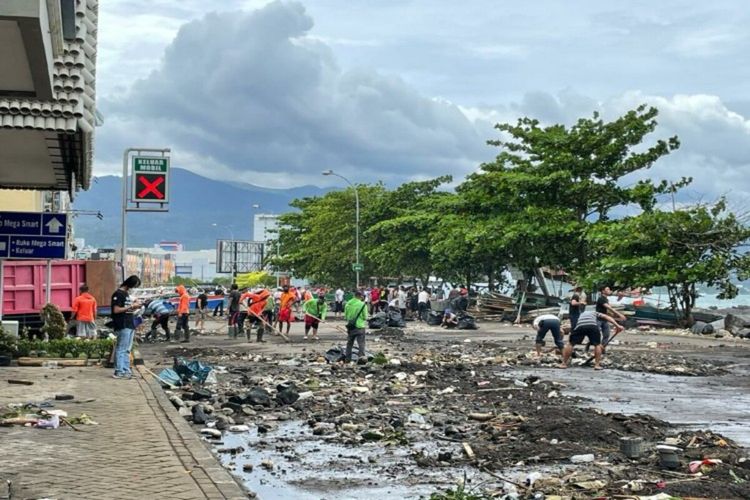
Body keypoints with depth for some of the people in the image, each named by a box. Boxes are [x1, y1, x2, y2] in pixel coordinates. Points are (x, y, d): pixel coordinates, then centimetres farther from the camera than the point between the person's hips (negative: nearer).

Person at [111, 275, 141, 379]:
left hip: (129, 325, 10)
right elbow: (116, 310, -18)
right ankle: (119, 372, -3)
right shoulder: (118, 294, -11)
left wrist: (134, 307, 6)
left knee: (127, 350, 12)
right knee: (121, 349, -6)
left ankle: (126, 370, 16)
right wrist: (131, 306, -14)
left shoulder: (127, 293, 17)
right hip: (122, 326, -10)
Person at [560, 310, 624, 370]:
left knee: (570, 344, 15)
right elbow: (607, 317, 19)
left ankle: (564, 364, 14)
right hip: (593, 326, -2)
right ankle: (597, 364, 12)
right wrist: (617, 325, 9)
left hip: (580, 326, 2)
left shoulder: (582, 314, 46)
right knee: (597, 344, 18)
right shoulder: (595, 313, 37)